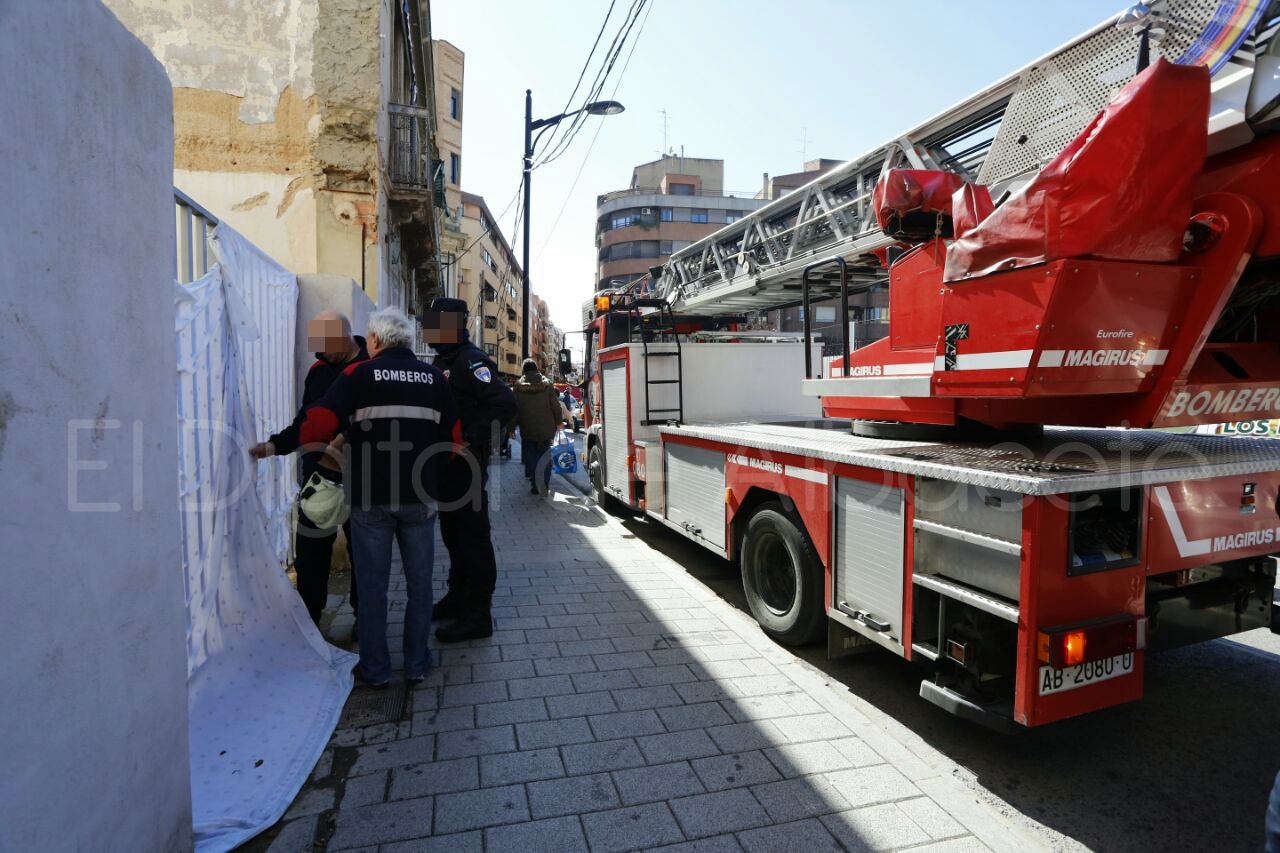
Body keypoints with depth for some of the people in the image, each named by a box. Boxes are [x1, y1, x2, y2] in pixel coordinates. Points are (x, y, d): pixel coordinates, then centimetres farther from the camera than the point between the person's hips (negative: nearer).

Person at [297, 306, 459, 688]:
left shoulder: (358, 374, -4)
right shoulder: (434, 377, 4)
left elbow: (315, 428, -11)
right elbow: (455, 439, 3)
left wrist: (324, 456, 8)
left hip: (370, 496, -2)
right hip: (420, 497, 2)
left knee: (372, 584, 11)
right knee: (419, 582, 13)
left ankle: (374, 668, 21)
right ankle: (417, 664, 22)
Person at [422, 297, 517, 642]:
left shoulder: (471, 361, -14)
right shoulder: (442, 362, 16)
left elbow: (505, 404, -25)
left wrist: (472, 444, -24)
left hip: (465, 466, -10)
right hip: (446, 464, 10)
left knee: (472, 537, -3)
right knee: (453, 534, 19)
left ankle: (477, 616, 5)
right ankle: (458, 597, 35)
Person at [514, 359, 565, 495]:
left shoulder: (519, 386, -4)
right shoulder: (547, 384, -1)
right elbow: (556, 405, 0)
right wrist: (559, 421, 12)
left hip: (527, 429, -1)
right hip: (546, 428, 1)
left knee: (531, 457, 6)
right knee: (545, 455, 12)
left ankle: (535, 485, 4)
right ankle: (545, 484, 10)